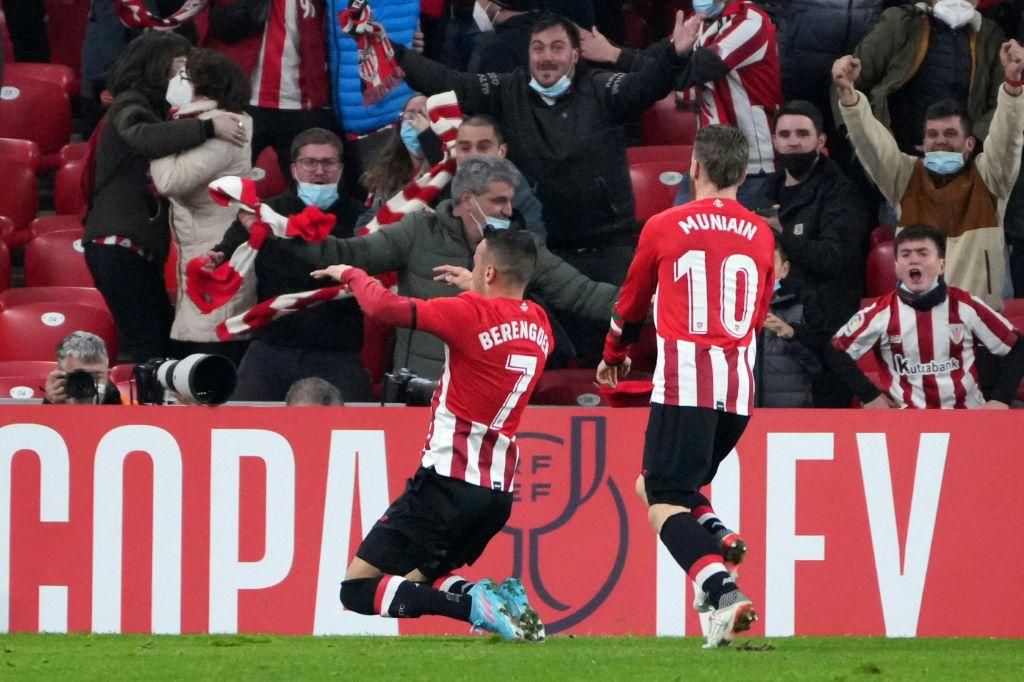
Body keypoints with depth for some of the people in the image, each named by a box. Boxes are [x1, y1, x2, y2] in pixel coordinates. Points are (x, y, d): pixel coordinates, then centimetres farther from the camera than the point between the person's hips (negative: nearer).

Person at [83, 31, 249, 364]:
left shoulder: (154, 109, 23)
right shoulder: (129, 106, -6)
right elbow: (143, 137, -30)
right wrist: (207, 127, -35)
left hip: (141, 246, 10)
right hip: (119, 243, -10)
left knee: (165, 342, 5)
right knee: (147, 345, -15)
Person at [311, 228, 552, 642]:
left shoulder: (471, 313, -14)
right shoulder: (539, 324, 7)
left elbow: (383, 307, -18)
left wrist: (351, 275, 1)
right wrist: (474, 290, 39)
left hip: (448, 482, -8)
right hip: (499, 492, 8)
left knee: (356, 589, -5)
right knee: (418, 581, 25)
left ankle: (472, 600, -25)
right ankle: (500, 598, -4)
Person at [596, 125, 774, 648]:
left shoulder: (664, 227, 2)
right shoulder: (760, 235, 12)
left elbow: (631, 305, 17)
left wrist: (614, 358, 36)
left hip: (684, 384, -5)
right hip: (739, 389, 5)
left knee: (664, 504, -5)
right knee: (656, 484, 21)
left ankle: (723, 592, -28)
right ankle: (718, 537, -8)